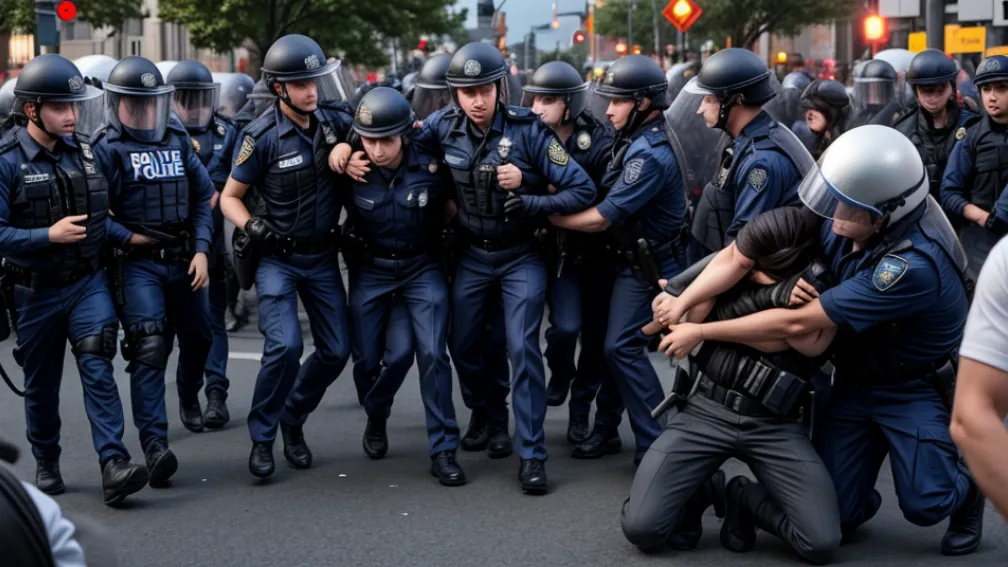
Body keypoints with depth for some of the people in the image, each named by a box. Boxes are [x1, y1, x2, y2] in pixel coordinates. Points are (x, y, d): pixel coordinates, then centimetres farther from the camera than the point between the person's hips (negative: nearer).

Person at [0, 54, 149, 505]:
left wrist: (129, 237, 2)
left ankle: (114, 467, -19)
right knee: (41, 384, 12)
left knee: (98, 368, -12)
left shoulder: (87, 153, 4)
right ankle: (46, 464, 31)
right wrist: (48, 236, -26)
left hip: (88, 282, 2)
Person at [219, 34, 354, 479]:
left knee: (336, 350, 4)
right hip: (277, 258, -5)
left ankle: (292, 420, 27)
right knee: (285, 345, -20)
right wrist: (249, 226, -23)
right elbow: (230, 197, -4)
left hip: (323, 256, 5)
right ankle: (261, 438, -2)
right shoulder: (262, 136, -14)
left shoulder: (335, 121, -3)